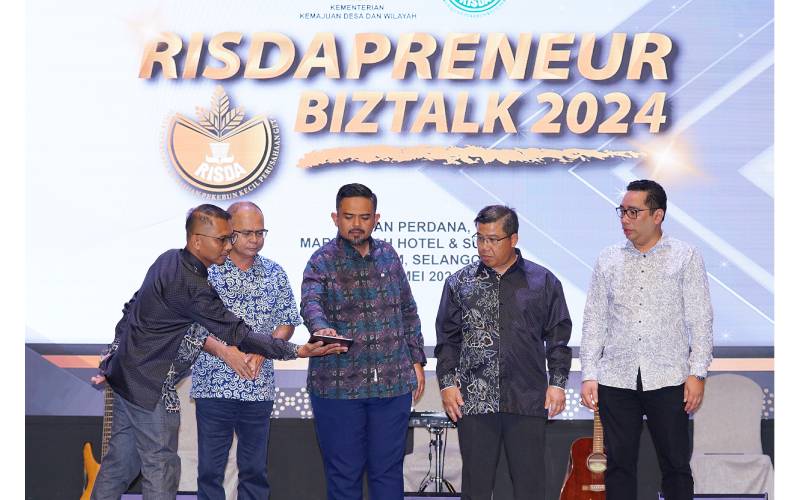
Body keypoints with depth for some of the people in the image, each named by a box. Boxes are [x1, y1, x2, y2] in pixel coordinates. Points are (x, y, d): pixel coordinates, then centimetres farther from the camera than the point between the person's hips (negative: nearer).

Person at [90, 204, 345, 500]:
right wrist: (297, 351, -23)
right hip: (151, 387, -9)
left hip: (125, 373, 9)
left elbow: (132, 308, 14)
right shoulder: (194, 287, -24)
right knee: (161, 469, -3)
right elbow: (237, 335, -24)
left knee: (119, 462, 16)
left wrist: (115, 354, 21)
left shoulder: (169, 260, 5)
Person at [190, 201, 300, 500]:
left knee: (255, 469, 8)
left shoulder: (274, 274, 7)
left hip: (259, 385, 3)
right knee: (210, 469, 3)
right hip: (213, 384, -2)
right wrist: (225, 351, -19)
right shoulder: (205, 270, -3)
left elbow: (288, 321, 10)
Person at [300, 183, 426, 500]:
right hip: (338, 387, -3)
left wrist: (416, 360, 13)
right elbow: (311, 302, -22)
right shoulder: (323, 261, -3)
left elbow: (408, 311, 18)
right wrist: (321, 327, -43)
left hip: (393, 383, 3)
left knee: (388, 470, 8)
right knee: (343, 473, 4)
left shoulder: (388, 256, 12)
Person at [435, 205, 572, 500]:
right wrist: (447, 383, 1)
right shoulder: (460, 283, 9)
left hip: (527, 400, -1)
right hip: (474, 400, 1)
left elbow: (558, 337, 7)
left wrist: (557, 383, 0)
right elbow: (447, 339, 10)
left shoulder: (543, 282, 6)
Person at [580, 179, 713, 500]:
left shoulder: (686, 257, 3)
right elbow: (594, 321, 9)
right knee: (619, 465, 5)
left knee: (676, 465, 2)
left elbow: (700, 320, 0)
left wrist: (697, 373, -8)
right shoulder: (608, 260, 9)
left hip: (668, 379, -2)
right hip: (616, 378, 2)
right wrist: (589, 375, 1)